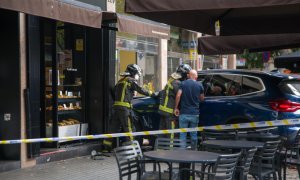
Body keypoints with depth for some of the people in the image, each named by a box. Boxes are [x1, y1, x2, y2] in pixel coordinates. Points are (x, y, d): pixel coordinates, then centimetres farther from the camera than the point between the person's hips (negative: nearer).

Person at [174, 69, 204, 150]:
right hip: (195, 113, 1)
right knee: (194, 134, 13)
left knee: (183, 134, 4)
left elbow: (178, 95, -11)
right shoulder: (199, 85, 3)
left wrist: (176, 108, -3)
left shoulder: (183, 83, -1)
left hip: (184, 113, -1)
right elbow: (202, 98, 10)